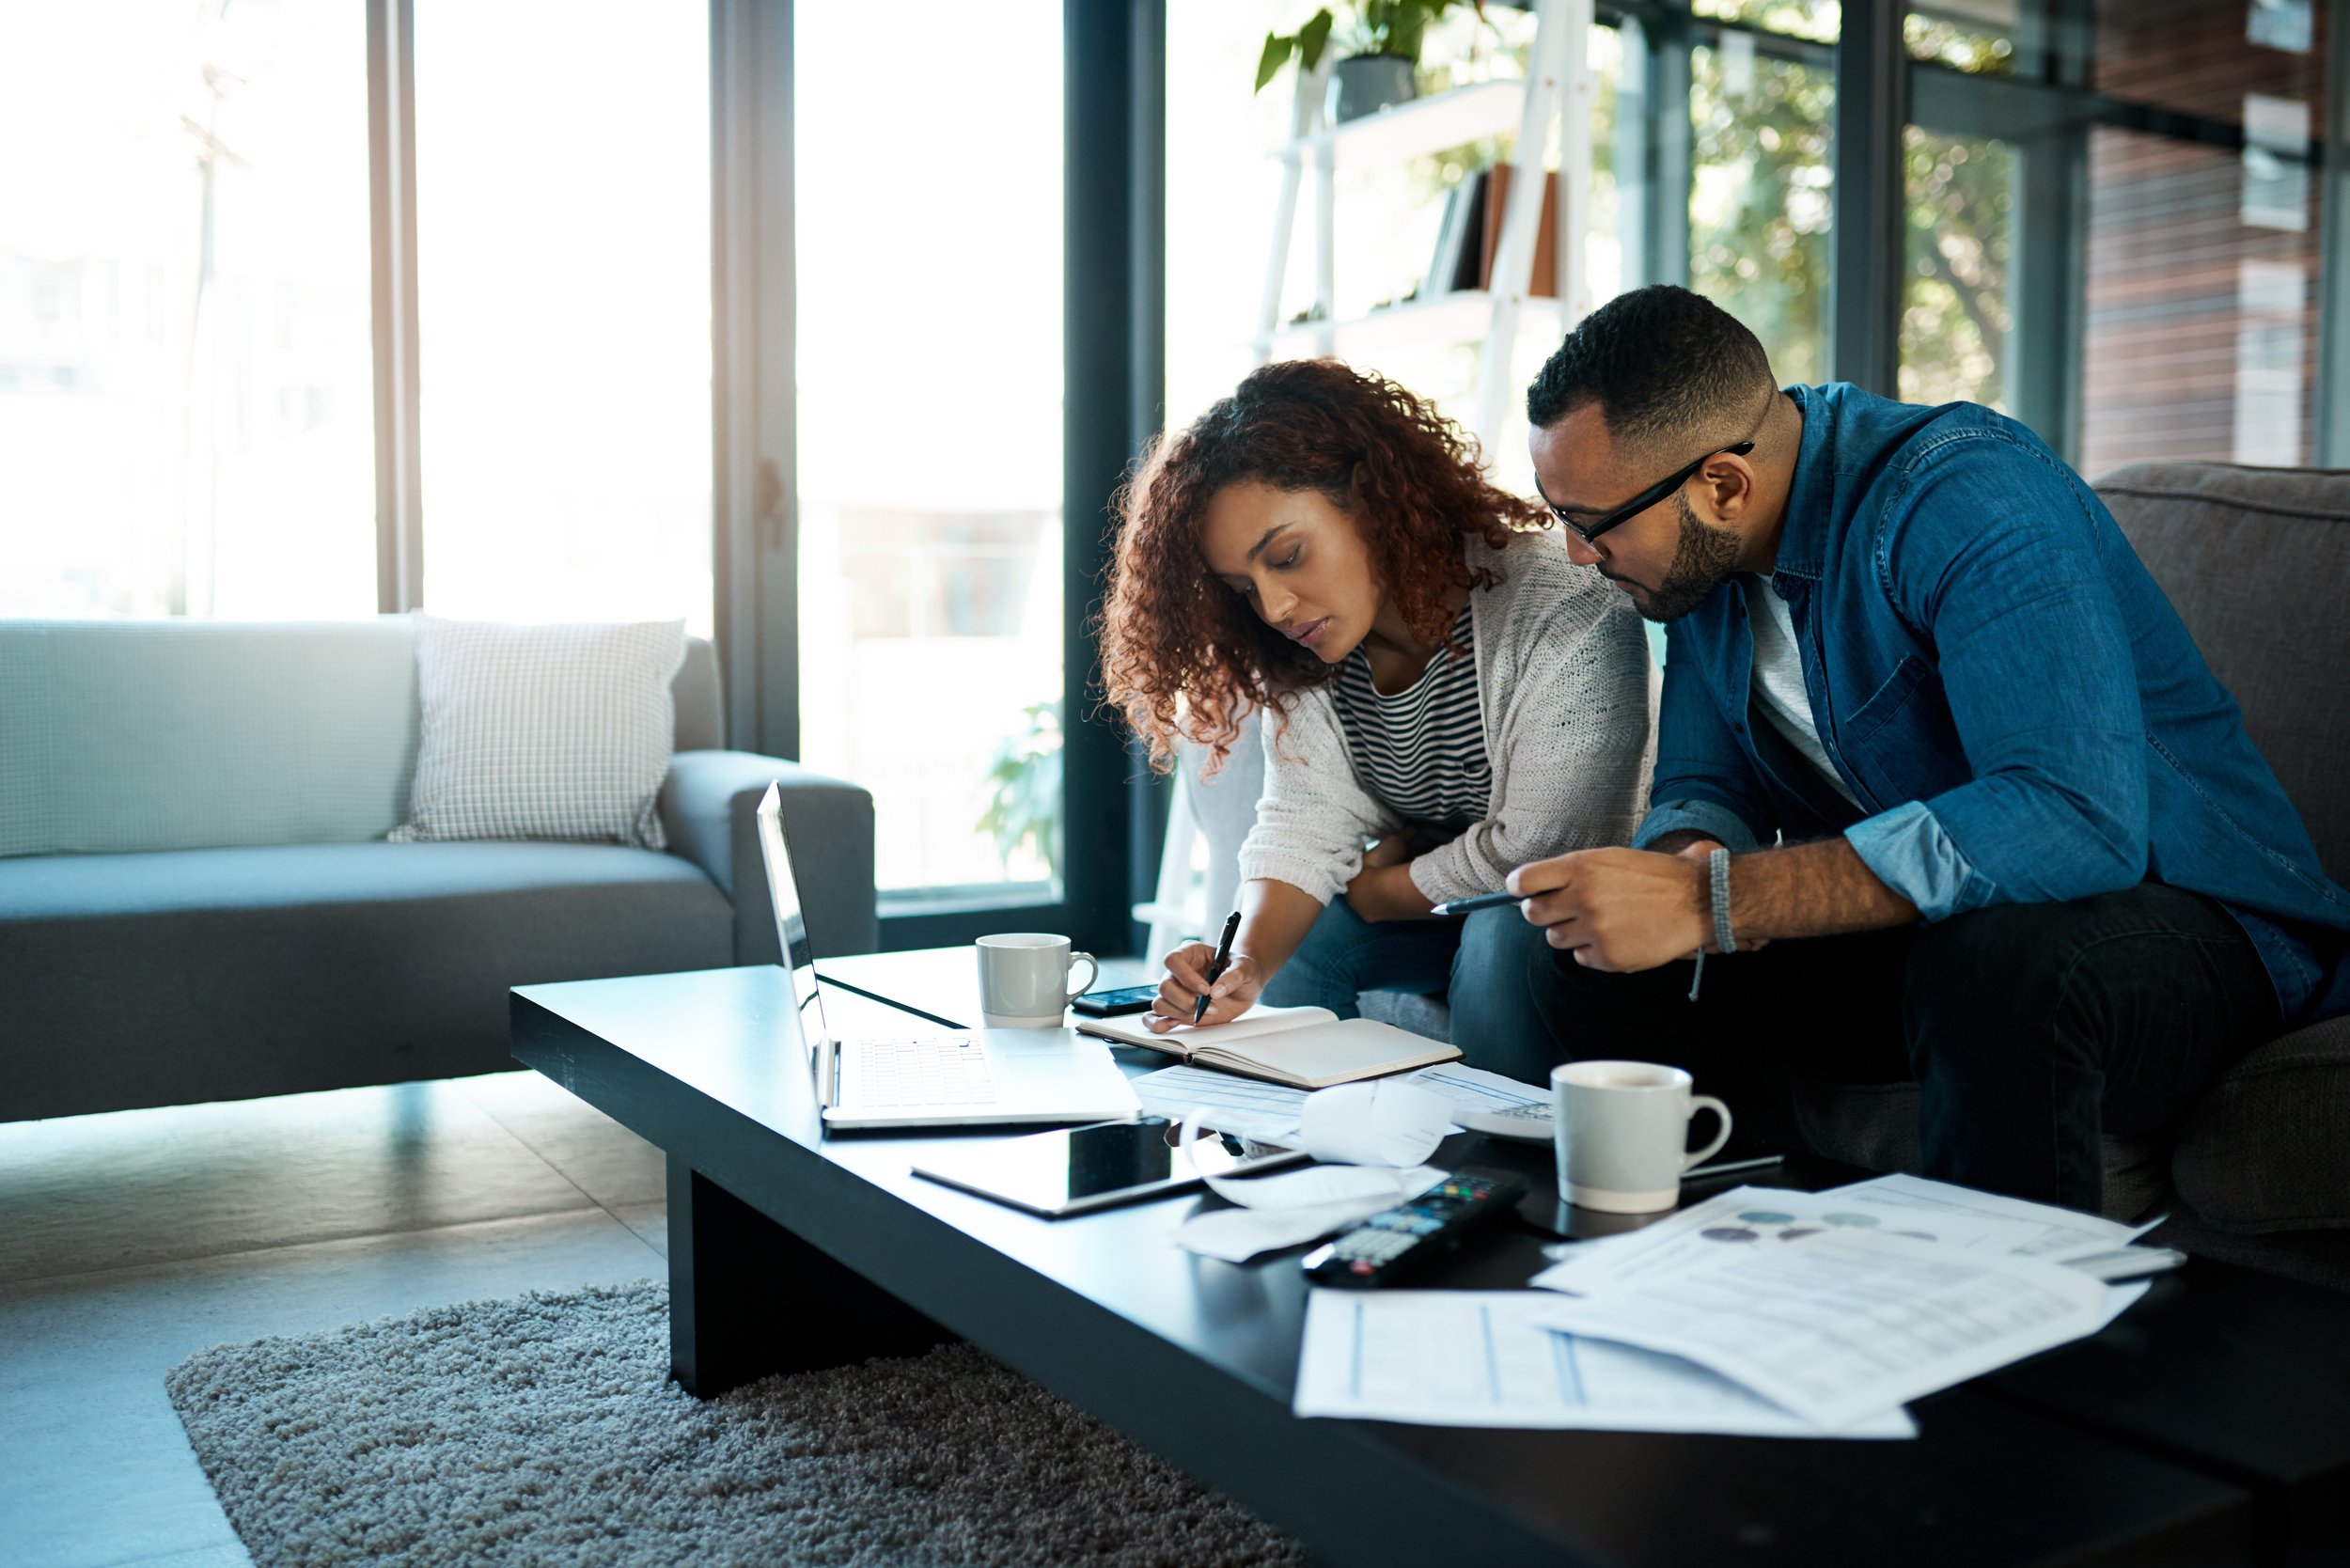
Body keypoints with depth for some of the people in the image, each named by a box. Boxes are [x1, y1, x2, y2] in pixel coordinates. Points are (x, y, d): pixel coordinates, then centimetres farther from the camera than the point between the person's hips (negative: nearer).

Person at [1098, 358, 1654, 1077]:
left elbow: (1537, 852, -25)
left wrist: (1370, 888, -13)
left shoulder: (1566, 613, -27)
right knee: (1292, 941, -16)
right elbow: (1304, 826, -11)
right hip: (1429, 909, 5)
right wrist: (1247, 965, -29)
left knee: (1508, 934, -34)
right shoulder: (1302, 656, -6)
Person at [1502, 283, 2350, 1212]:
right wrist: (1685, 859, -21)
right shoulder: (1705, 549, -1)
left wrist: (1711, 902, -40)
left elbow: (2077, 819, -37)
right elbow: (1703, 787, 6)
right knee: (1581, 960, -9)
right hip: (1924, 923, 7)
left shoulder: (1965, 498, -26)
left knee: (1996, 961, -40)